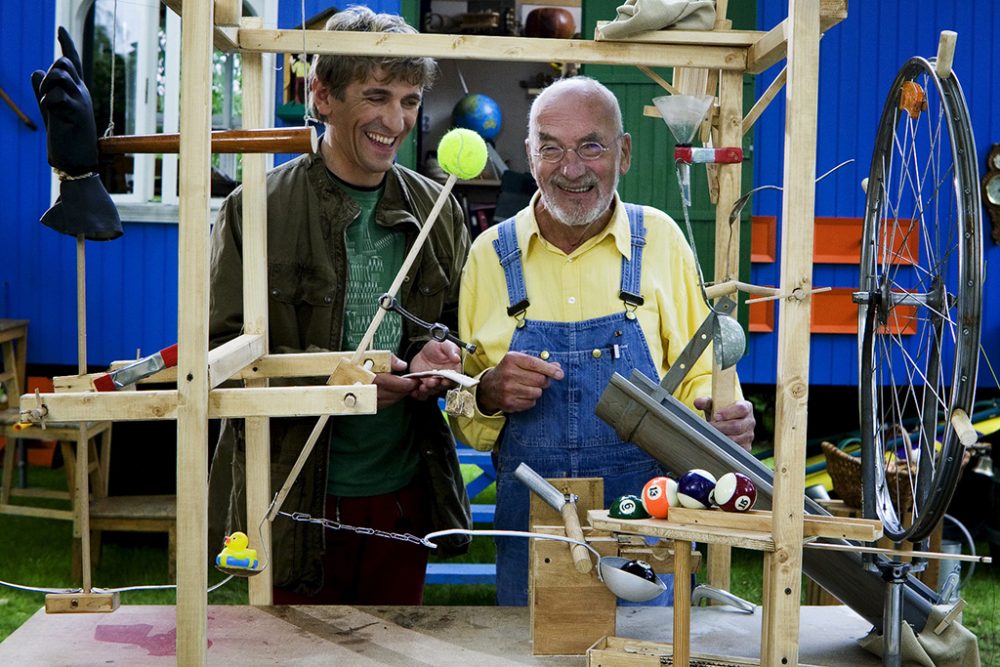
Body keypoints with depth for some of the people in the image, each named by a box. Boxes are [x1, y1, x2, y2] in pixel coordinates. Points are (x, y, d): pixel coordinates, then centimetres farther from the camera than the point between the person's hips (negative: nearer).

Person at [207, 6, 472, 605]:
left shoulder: (438, 212, 8)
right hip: (295, 500, -4)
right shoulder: (259, 210, -6)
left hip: (404, 496, 4)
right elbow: (219, 349, -9)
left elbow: (464, 326, 16)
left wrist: (440, 356, -8)